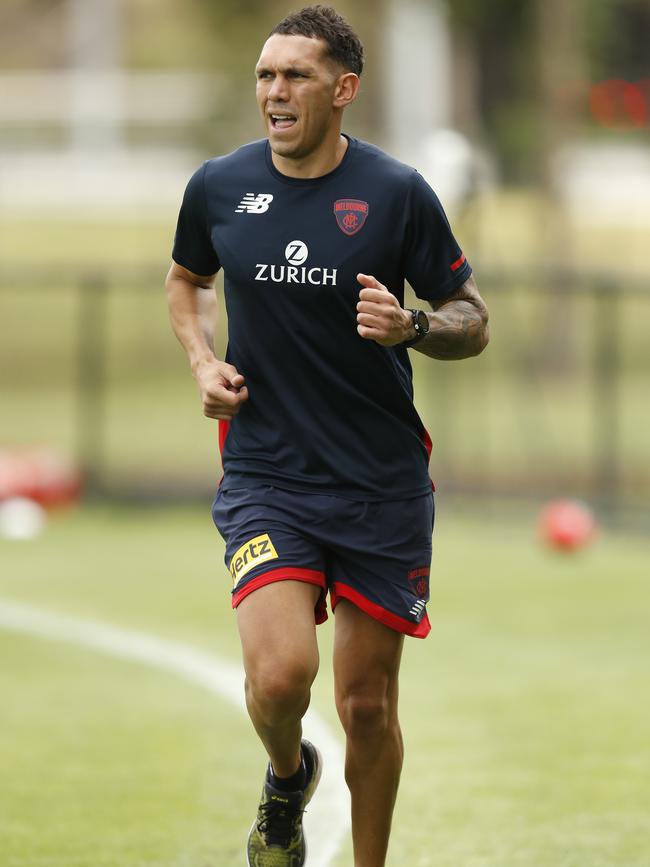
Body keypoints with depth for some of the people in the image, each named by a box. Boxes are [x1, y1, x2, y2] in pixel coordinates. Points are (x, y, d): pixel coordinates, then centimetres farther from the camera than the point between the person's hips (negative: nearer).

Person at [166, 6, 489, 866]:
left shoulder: (397, 192, -6)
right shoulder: (218, 186, 0)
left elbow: (472, 319, 2)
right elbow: (187, 279, 22)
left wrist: (412, 328, -20)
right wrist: (203, 362, 3)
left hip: (383, 483, 0)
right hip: (265, 478, 0)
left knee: (368, 704, 4)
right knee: (279, 673, -19)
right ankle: (286, 776, 16)